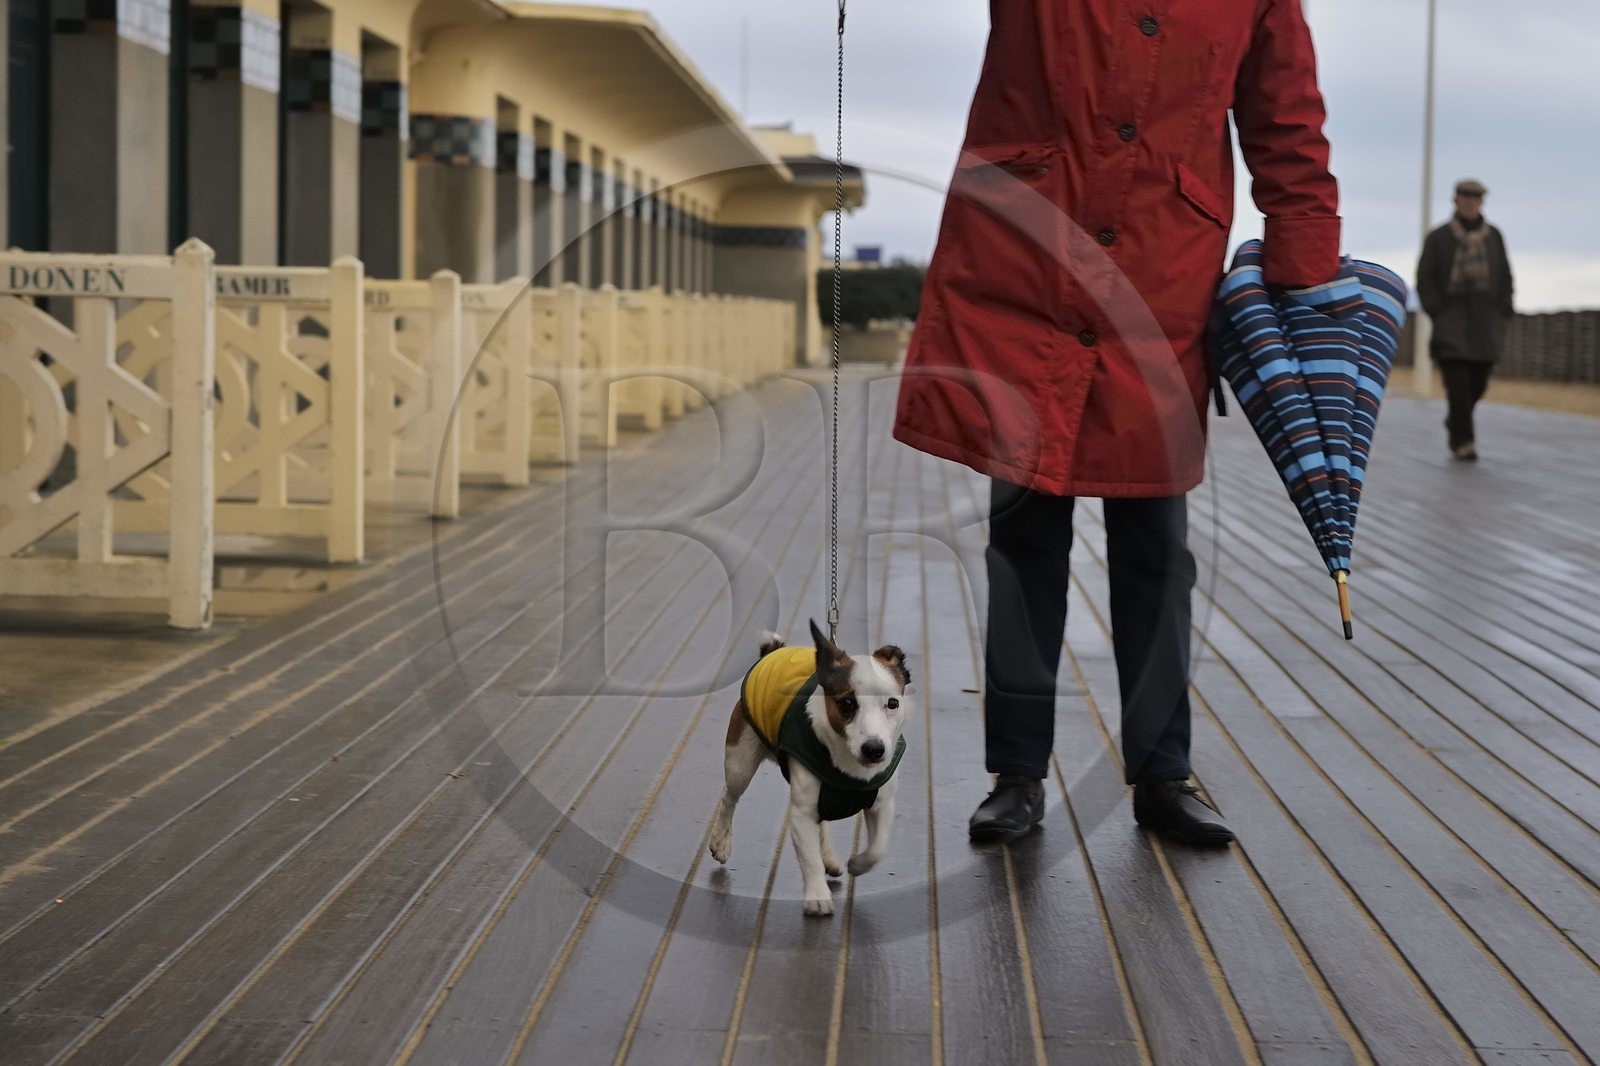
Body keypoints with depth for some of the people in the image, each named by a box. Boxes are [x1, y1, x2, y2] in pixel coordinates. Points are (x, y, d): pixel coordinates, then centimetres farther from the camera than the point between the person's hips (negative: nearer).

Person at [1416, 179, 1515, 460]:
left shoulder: (1493, 236, 11)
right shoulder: (1438, 238, 3)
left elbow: (1504, 277, 13)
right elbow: (1425, 279, 2)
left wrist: (1502, 317, 3)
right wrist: (1437, 315, -8)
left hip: (1485, 321, 3)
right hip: (1451, 321, -3)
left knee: (1478, 383, 3)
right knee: (1458, 382, -13)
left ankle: (1455, 420, 29)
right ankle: (1462, 440, -11)